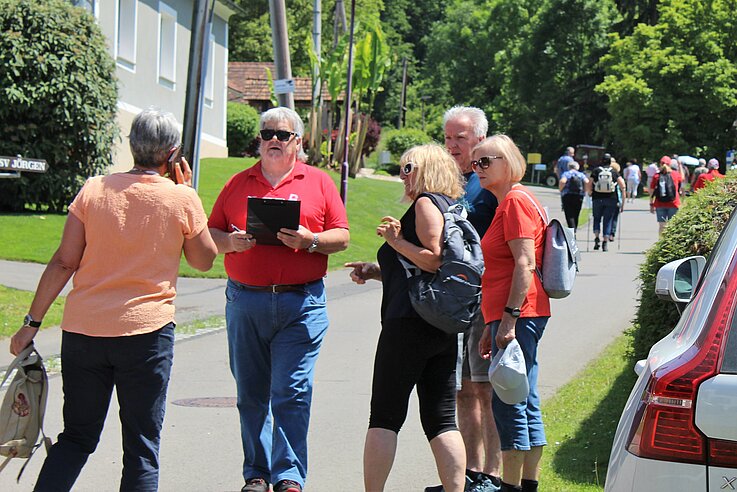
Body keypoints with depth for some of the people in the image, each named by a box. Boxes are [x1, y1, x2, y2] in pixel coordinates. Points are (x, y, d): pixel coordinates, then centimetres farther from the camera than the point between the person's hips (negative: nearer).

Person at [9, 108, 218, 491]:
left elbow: (64, 262, -1)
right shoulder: (182, 199, -4)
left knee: (76, 438, 15)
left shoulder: (94, 189, 1)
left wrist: (32, 322, 6)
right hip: (146, 331, -3)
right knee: (141, 448, 7)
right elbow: (204, 260, 10)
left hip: (82, 330, 3)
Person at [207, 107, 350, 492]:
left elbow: (341, 237, 5)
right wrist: (231, 241, -9)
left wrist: (309, 241, -13)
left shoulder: (318, 182, 9)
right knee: (251, 395, 7)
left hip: (301, 304, -2)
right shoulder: (238, 184, 13)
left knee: (291, 394, -9)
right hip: (245, 300, 2)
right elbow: (211, 236, 13)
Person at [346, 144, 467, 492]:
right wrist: (376, 272, 20)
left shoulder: (426, 203, -7)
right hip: (445, 328, 9)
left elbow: (435, 260, -19)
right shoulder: (450, 207, 21)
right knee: (441, 420, 6)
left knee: (385, 415, -2)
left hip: (410, 322, -9)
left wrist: (396, 240, -11)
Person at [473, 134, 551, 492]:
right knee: (525, 405, 11)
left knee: (507, 402, -8)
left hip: (517, 315, -10)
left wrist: (508, 318, -23)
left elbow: (525, 264, -18)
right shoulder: (508, 202, 21)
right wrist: (491, 327, 24)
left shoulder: (515, 200, -9)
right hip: (510, 316, 10)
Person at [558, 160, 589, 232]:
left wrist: (561, 190, -2)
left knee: (569, 216, -7)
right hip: (579, 197, 3)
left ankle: (572, 232, -22)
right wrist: (584, 191, 5)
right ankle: (574, 231, 14)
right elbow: (587, 182, -7)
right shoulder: (581, 174, 10)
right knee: (575, 216, 12)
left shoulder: (566, 174, 3)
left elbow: (562, 181, -17)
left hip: (567, 196, -3)